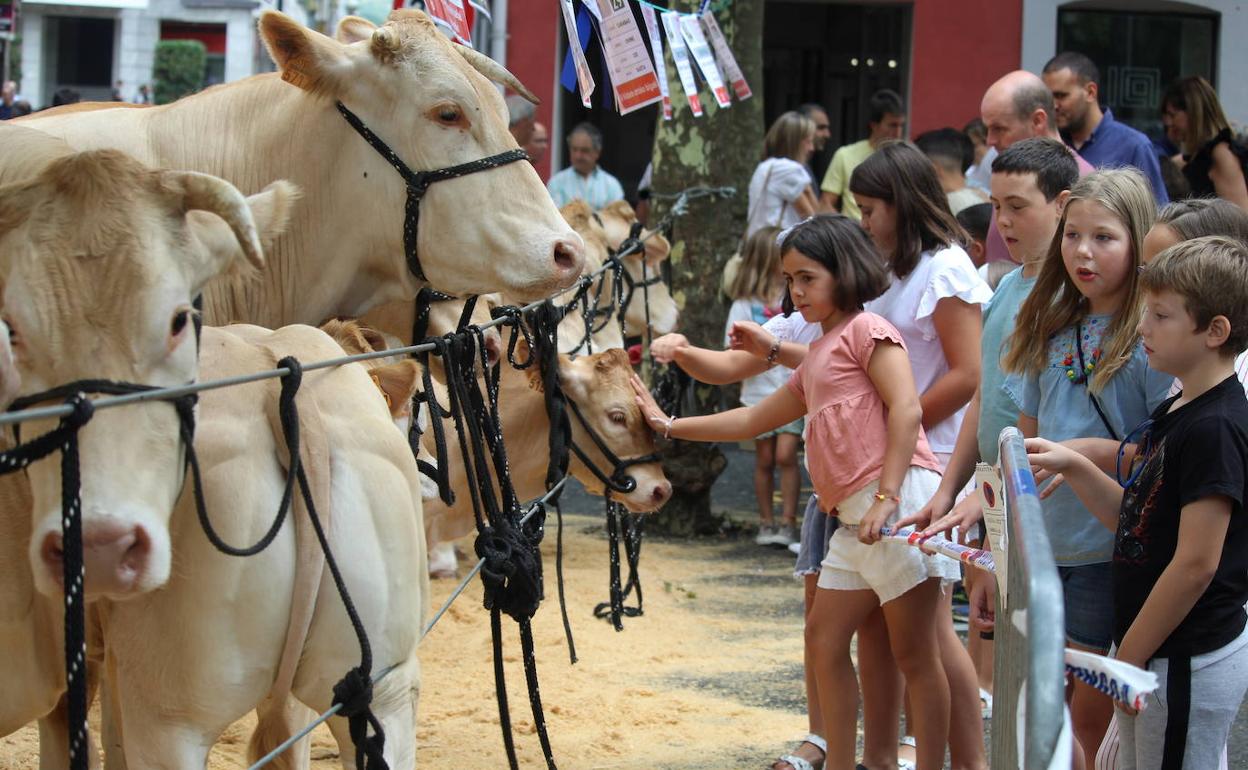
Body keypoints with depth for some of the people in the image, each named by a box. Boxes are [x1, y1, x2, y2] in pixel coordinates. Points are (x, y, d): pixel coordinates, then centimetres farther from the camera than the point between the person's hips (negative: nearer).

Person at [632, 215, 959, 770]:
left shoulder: (865, 330, -2)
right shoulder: (816, 361, 26)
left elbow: (906, 409, -14)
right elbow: (753, 420, 33)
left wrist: (886, 499, -21)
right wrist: (668, 426, 30)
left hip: (901, 496, -10)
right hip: (855, 517, 10)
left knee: (913, 652, -6)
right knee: (825, 638, 10)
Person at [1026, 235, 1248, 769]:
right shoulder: (1175, 413, 11)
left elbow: (1196, 563, -23)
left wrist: (1127, 661, -17)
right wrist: (1074, 468, 4)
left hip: (1188, 664, -10)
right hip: (1150, 654, 10)